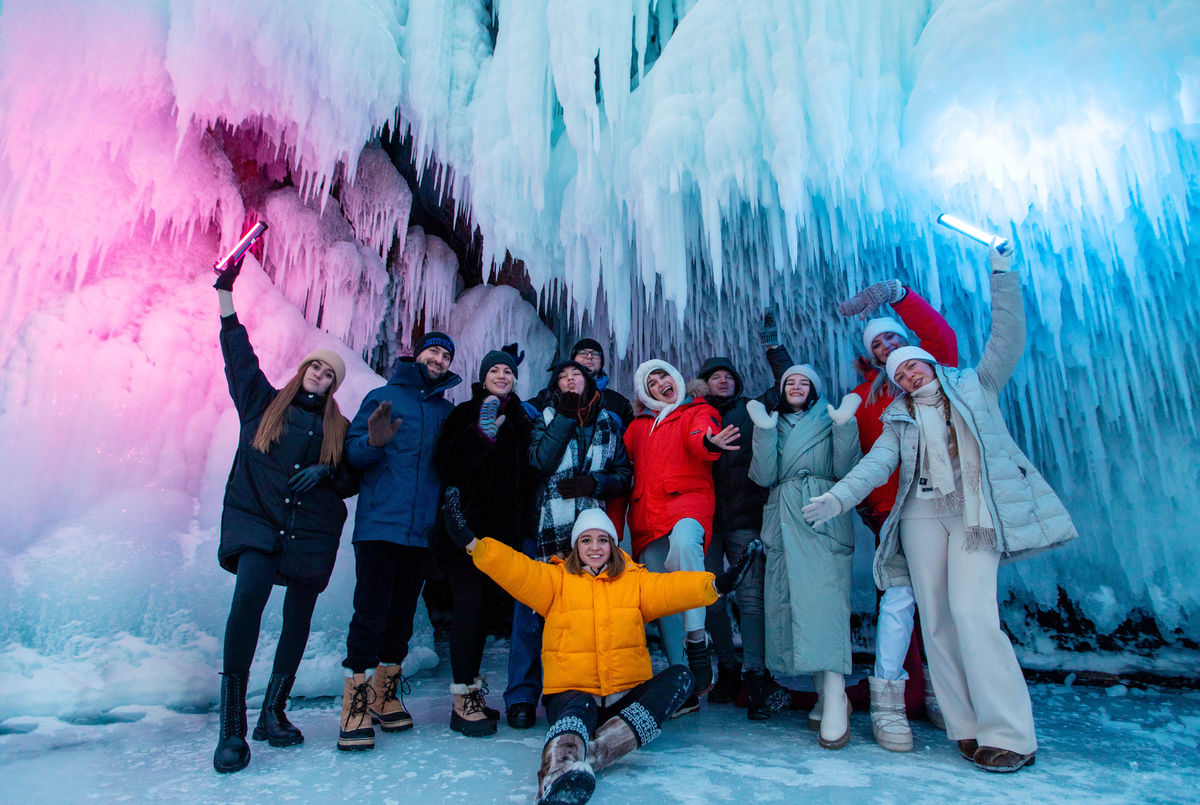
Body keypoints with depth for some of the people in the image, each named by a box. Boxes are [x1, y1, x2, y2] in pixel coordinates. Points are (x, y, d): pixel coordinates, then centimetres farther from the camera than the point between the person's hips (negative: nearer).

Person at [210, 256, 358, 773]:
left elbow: (354, 482, 13)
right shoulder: (263, 403, 13)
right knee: (248, 598, -23)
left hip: (313, 532, 2)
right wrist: (226, 294, 6)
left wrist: (327, 472, -8)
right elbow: (238, 354, 9)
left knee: (298, 619, 2)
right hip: (257, 521, -2)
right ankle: (232, 725, -16)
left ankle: (273, 712, 21)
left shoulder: (338, 428, 14)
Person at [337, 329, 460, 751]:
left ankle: (385, 695, 24)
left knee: (402, 615, 10)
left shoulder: (447, 411, 15)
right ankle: (356, 705, 6)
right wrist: (373, 442, -22)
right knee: (371, 612, -5)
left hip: (422, 531, 4)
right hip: (379, 524, -3)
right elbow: (352, 451, -2)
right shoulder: (384, 397, 6)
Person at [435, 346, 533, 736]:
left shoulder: (520, 420, 14)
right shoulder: (464, 414, 2)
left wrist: (524, 519, 7)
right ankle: (463, 698, 1)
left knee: (484, 609, 9)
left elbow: (528, 473, 16)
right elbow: (448, 466, -11)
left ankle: (471, 691, 20)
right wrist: (483, 433, -20)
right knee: (469, 607, -7)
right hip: (467, 524, -4)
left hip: (503, 528, 4)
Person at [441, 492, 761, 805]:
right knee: (578, 708, -35)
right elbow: (516, 570, -7)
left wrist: (715, 584, -24)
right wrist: (471, 542, -22)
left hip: (627, 699, 3)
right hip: (572, 694, -2)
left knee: (680, 676, -22)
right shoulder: (555, 579, 9)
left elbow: (670, 588, -6)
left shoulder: (635, 580, 12)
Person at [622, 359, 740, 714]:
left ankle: (696, 639, -28)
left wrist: (709, 442, -36)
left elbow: (700, 436, -11)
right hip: (646, 515, 4)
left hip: (687, 500, -4)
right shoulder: (637, 426, 24)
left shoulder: (698, 412, 11)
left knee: (683, 541, -38)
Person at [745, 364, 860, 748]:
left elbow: (845, 470, 0)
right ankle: (825, 692, 4)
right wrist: (764, 430, -4)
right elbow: (764, 476, 4)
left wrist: (844, 426, -9)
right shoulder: (773, 424, 21)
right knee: (787, 600, -5)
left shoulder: (828, 421, 15)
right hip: (782, 520, 3)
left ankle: (835, 698, -19)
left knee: (823, 595, -18)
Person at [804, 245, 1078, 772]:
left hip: (975, 512, -3)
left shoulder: (975, 387, 14)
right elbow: (876, 463, 4)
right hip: (922, 514, 3)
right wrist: (838, 497, -12)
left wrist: (1001, 275, 1)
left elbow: (1008, 339, 4)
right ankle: (967, 728, 6)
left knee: (971, 611, -17)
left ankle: (1009, 734, -9)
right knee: (935, 617, -2)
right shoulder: (901, 419, 17)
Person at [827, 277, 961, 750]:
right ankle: (889, 702, -5)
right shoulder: (864, 395, 15)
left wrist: (896, 292, -6)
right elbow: (855, 454, 8)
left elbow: (941, 335, -1)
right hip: (892, 506, -1)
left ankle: (938, 693, 12)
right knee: (901, 593, -10)